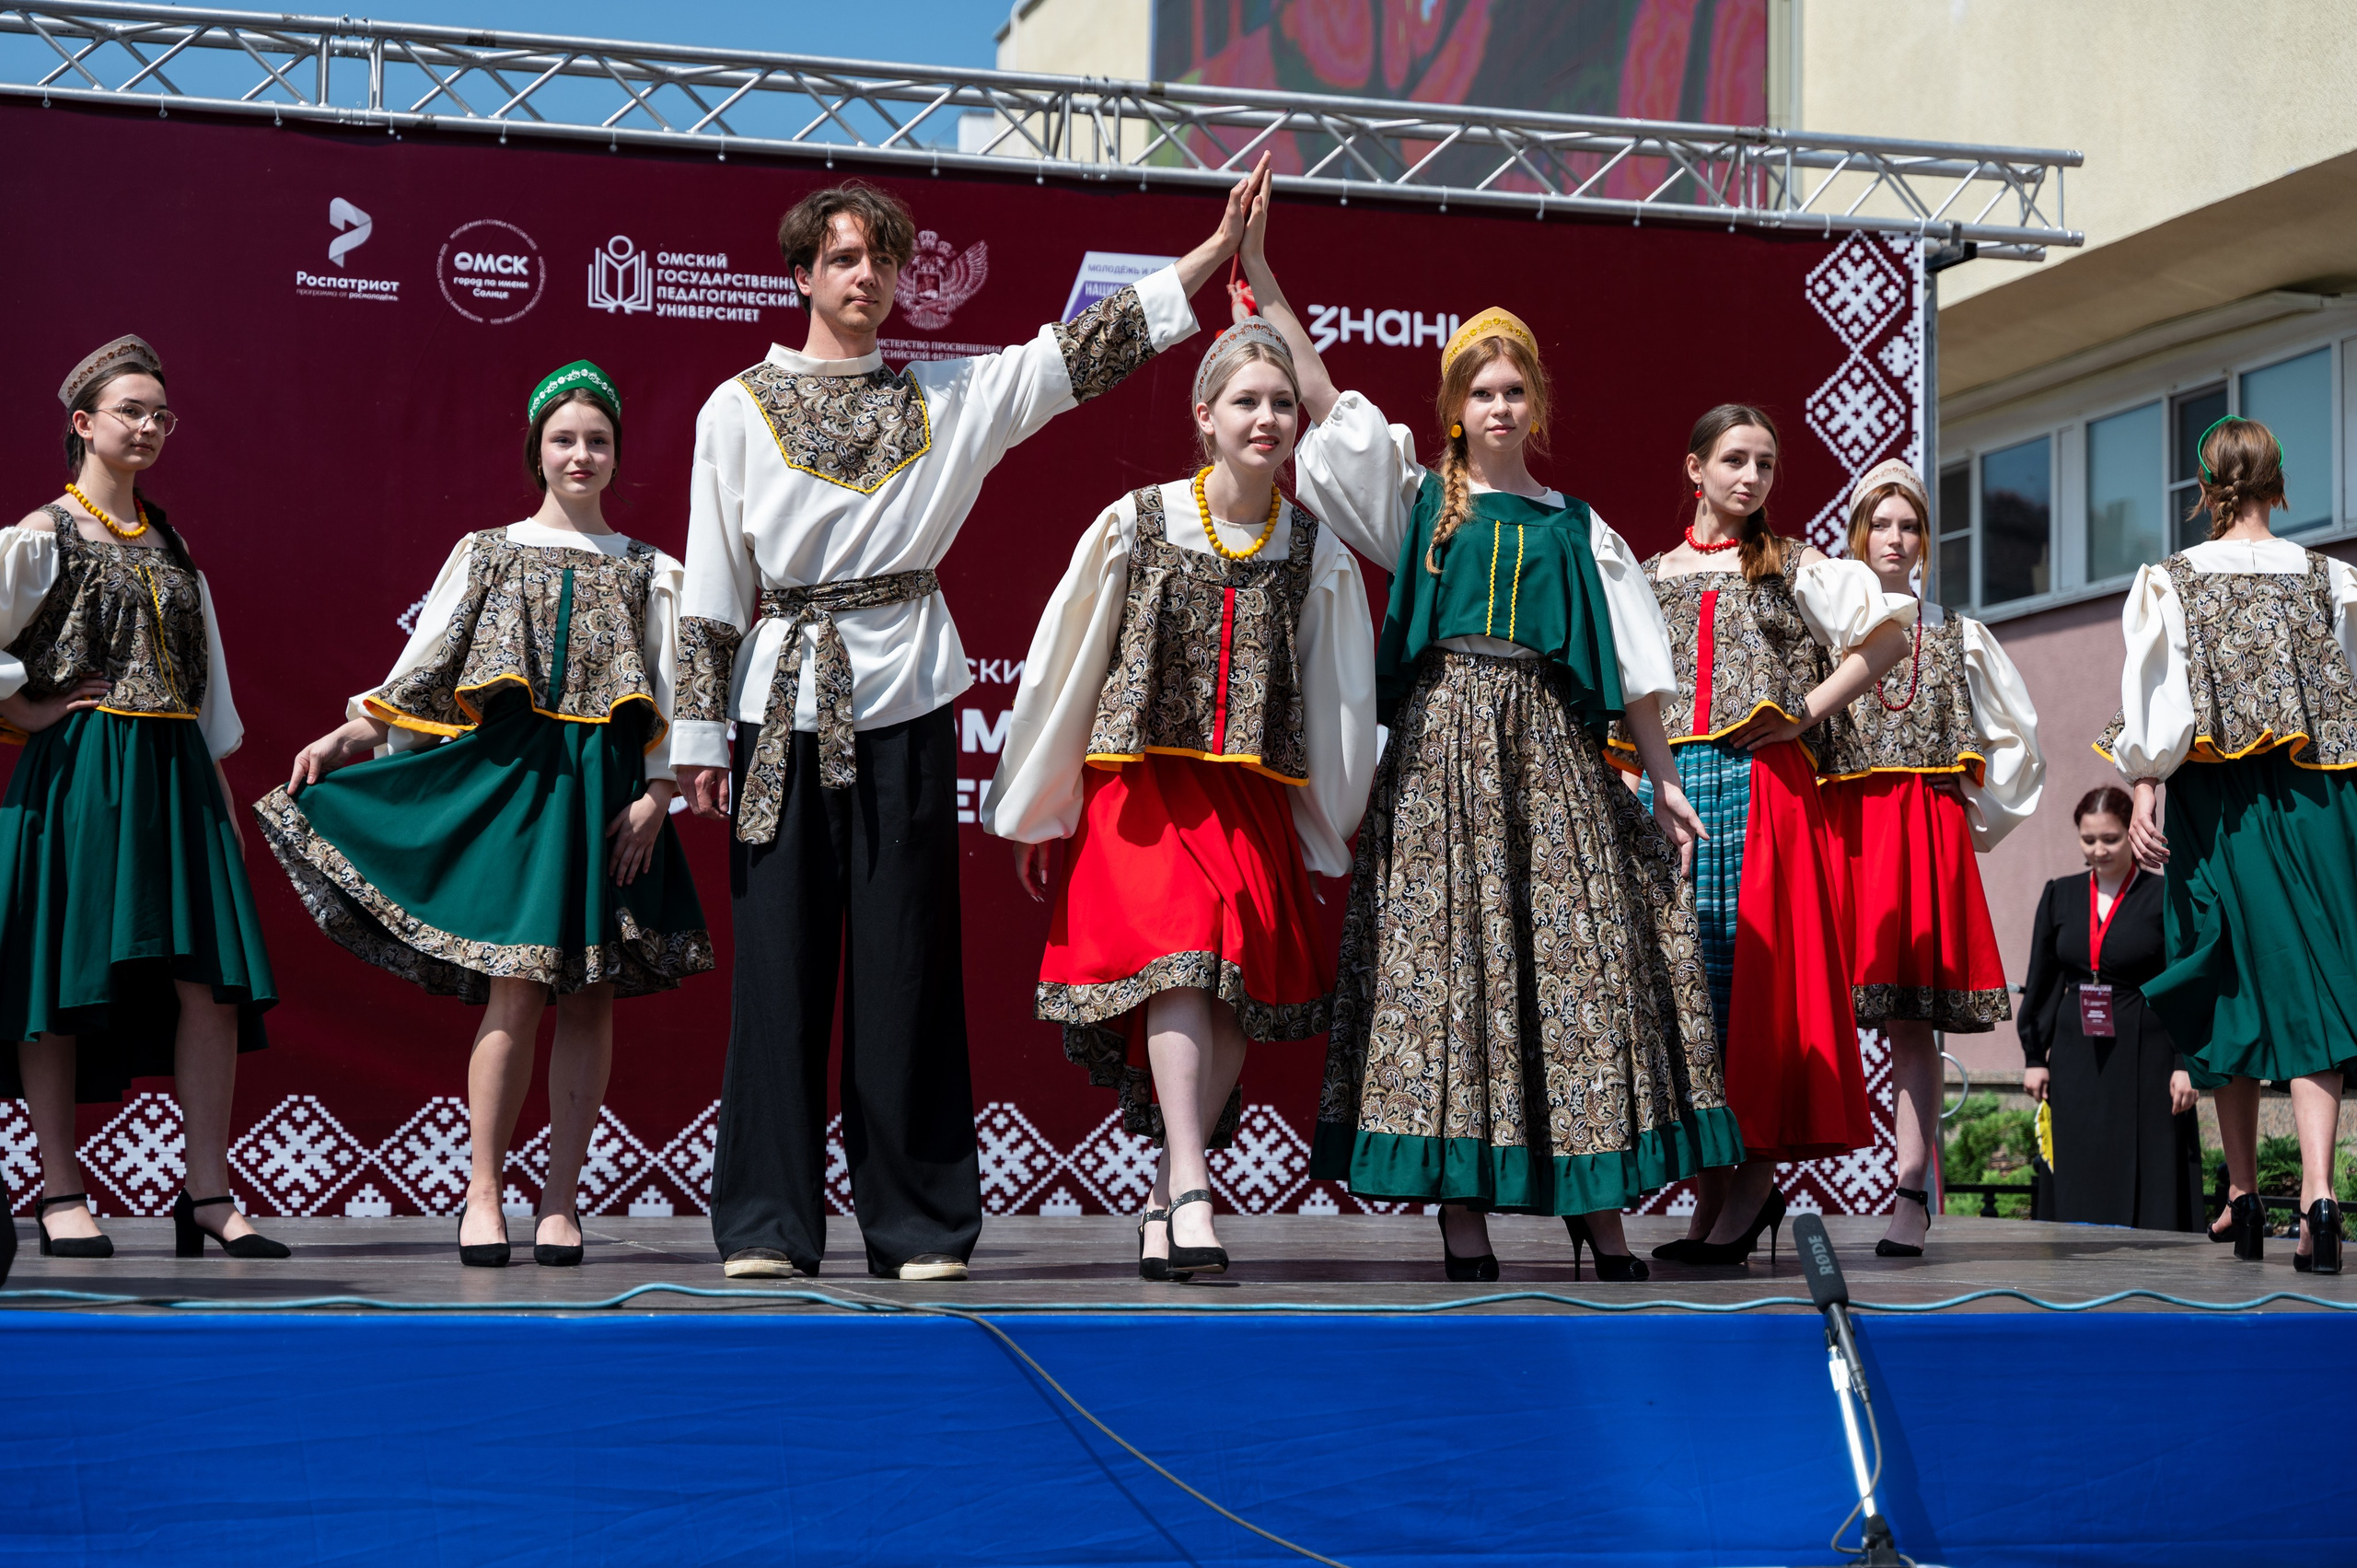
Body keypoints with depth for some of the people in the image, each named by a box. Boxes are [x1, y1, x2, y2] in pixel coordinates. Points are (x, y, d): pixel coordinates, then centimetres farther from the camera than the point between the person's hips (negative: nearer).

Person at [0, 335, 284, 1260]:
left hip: (175, 775, 5)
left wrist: (221, 791, 16)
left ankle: (208, 1194, -1)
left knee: (209, 976, -4)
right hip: (75, 773, -5)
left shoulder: (172, 547, 18)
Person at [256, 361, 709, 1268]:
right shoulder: (486, 553, 11)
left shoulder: (648, 570, 13)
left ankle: (559, 1201, 5)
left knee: (590, 995, -1)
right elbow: (420, 671, 7)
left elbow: (671, 704, 8)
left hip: (607, 783, 1)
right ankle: (483, 1193, -4)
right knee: (515, 988, -11)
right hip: (511, 778, -1)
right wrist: (343, 739, -5)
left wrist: (656, 796, -5)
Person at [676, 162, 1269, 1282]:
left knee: (906, 964, 1)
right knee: (779, 960, -1)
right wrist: (699, 734, 0)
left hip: (902, 702, 1)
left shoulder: (948, 396, 11)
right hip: (781, 704, -1)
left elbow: (1086, 348, 8)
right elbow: (711, 583, 5)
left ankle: (919, 1226, 6)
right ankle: (767, 1224, 5)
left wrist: (1220, 247, 2)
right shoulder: (739, 409, 7)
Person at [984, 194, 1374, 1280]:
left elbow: (1337, 701, 12)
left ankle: (1166, 1201, 10)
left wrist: (1330, 834, 12)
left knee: (1239, 996, -3)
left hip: (1257, 801, 3)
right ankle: (1190, 1188, -26)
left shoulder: (1316, 554, 6)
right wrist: (1034, 813, 9)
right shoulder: (1134, 526, 0)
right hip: (1142, 783, -2)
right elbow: (1060, 668, 7)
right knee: (1178, 953, -21)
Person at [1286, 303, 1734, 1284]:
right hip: (1442, 736, -1)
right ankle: (1462, 1208, -8)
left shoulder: (1576, 529, 17)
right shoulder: (1420, 500, 13)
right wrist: (1266, 283, 2)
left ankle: (1596, 1202, -1)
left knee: (1579, 948, -5)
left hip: (1551, 747, 1)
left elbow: (1630, 668, 15)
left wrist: (1663, 781, 9)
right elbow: (1322, 399, 6)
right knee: (1447, 948, -8)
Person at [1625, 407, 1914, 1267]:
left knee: (1755, 967, -9)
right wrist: (1639, 758, 7)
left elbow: (1890, 632, 3)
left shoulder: (1791, 567, 10)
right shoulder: (1651, 575, 17)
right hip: (1670, 783, 3)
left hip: (1764, 786, -3)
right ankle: (1713, 1187, 5)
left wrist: (1810, 711, -4)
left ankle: (1754, 1178, -6)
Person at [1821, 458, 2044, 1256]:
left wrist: (1979, 819, 14)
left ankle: (1911, 1199, -8)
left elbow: (2019, 737, 21)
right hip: (1841, 826, -1)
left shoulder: (1959, 635, 17)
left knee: (1913, 1019, -5)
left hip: (1929, 833, 1)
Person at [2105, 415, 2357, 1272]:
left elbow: (2154, 694, -7)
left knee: (2235, 987, 10)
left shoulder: (2172, 582, 0)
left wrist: (2143, 793, -8)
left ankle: (2244, 1196, 14)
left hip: (2215, 807, 0)